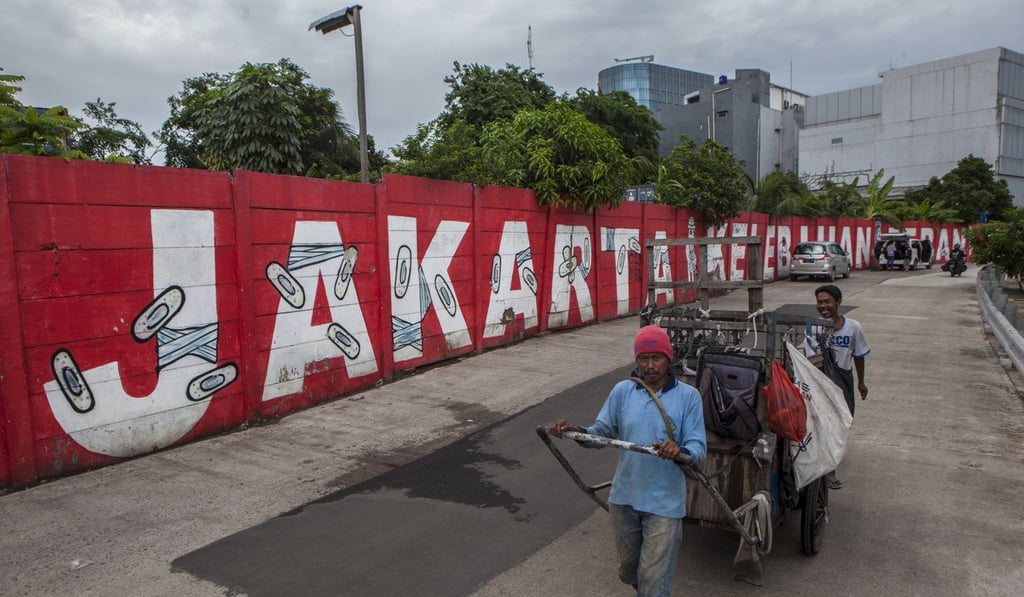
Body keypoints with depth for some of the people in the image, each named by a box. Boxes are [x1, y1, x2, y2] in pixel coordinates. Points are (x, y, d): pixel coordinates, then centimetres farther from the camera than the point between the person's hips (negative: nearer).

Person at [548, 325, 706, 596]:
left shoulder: (688, 396, -11)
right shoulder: (622, 391, -2)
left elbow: (699, 448, -13)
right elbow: (602, 431, 1)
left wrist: (679, 450, -35)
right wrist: (576, 431, -18)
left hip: (664, 502, -3)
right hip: (624, 497, 4)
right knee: (629, 572, 22)